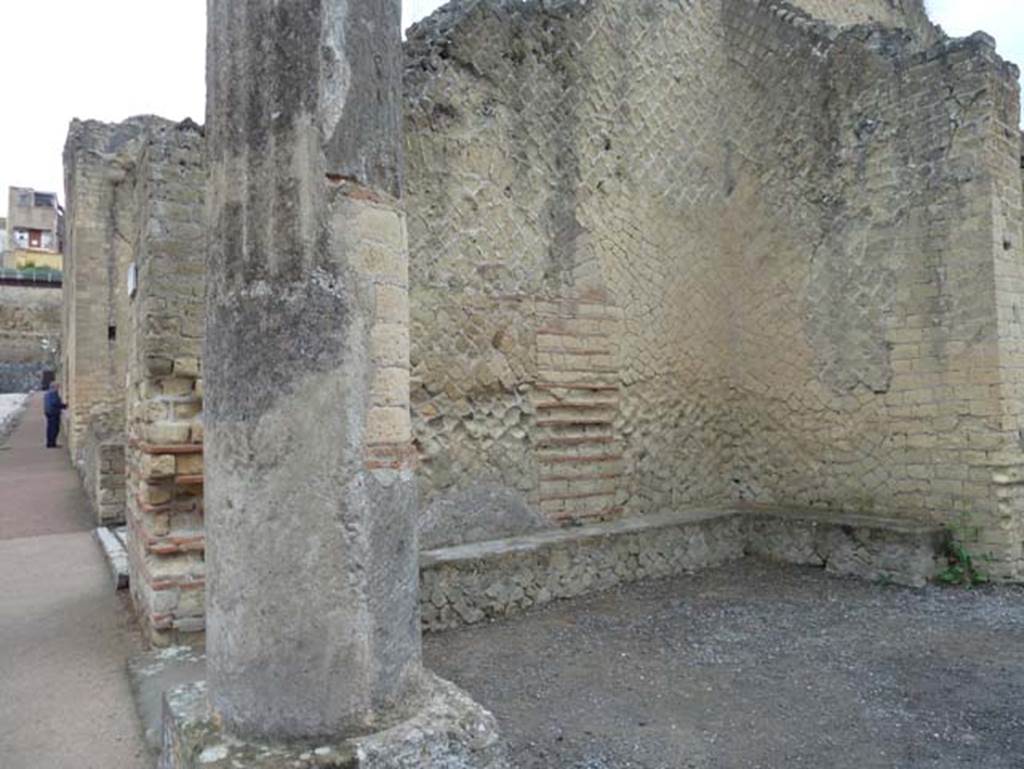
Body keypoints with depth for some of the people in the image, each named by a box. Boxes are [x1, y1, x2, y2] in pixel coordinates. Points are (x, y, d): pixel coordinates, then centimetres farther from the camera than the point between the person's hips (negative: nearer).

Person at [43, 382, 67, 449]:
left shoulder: (47, 393, 17)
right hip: (54, 413, -10)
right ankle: (52, 443, -10)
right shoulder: (54, 393, -14)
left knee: (50, 428, 11)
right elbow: (55, 403, -22)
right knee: (55, 428, -8)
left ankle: (49, 443, 13)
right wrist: (64, 405, -7)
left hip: (47, 412, 10)